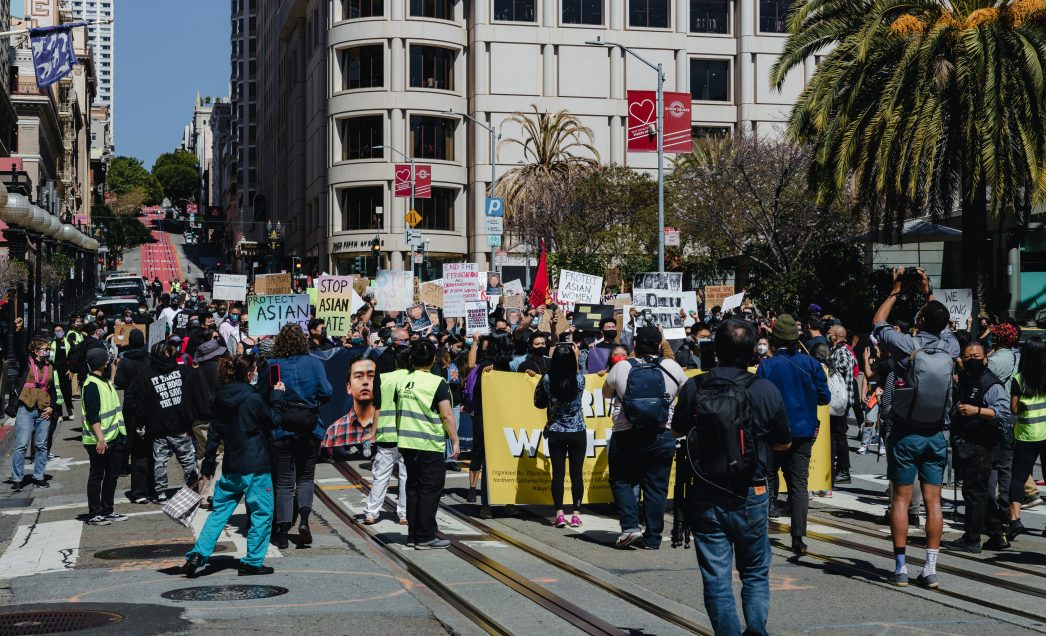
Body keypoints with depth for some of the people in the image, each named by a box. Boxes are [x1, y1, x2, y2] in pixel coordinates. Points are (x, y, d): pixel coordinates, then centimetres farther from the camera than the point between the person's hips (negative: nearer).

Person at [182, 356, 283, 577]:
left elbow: (214, 432, 10)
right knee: (262, 513, 5)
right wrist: (277, 397, 9)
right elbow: (273, 420, -2)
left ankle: (198, 554, 1)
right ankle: (252, 562, 7)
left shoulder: (221, 398, 5)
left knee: (219, 511, 12)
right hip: (255, 467, -6)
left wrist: (208, 463, 15)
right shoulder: (252, 399, -15)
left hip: (230, 467, 6)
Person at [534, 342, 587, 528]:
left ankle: (559, 514, 2)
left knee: (558, 473, 4)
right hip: (577, 433, 0)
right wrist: (576, 357, 17)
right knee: (577, 473, 5)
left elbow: (538, 402, 3)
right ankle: (576, 514, 6)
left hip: (556, 433, 0)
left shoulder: (547, 379, -10)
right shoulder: (579, 379, -12)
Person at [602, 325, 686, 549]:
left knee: (621, 481, 13)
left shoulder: (621, 368, -5)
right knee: (656, 487, 8)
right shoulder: (672, 367, -2)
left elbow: (606, 394, 12)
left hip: (626, 437, -1)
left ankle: (630, 526, -2)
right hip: (662, 437, 1)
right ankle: (653, 538, 11)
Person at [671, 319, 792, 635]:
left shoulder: (693, 387, -9)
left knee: (716, 580, 8)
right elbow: (783, 443, 0)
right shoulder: (766, 390, -13)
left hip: (705, 499, 1)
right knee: (755, 574, 17)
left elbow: (678, 430, 9)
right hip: (750, 498, 0)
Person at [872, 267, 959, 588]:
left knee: (901, 499, 2)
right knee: (933, 501, 4)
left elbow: (877, 322, 5)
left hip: (905, 434, -3)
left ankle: (900, 567, 2)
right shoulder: (949, 347, -2)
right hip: (936, 435, 3)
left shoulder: (908, 345, -13)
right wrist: (928, 293, 26)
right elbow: (943, 324, 22)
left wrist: (895, 291, 15)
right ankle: (931, 568, 3)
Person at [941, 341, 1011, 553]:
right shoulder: (963, 380, 15)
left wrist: (977, 411, -29)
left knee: (974, 492, -5)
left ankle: (971, 540, 2)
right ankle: (997, 536, 21)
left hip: (982, 447, -9)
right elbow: (952, 406, 34)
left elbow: (1003, 414, -23)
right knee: (980, 493, 13)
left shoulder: (992, 385, -11)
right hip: (964, 446, 9)